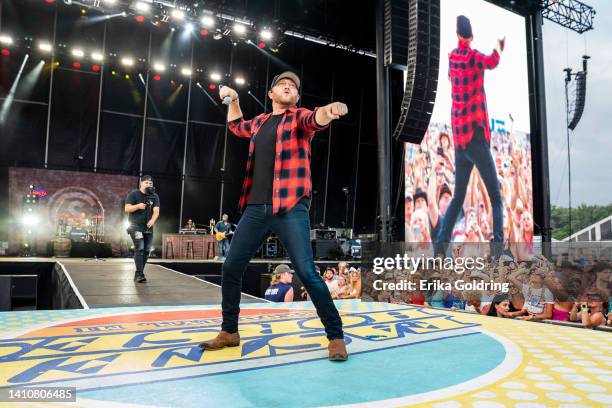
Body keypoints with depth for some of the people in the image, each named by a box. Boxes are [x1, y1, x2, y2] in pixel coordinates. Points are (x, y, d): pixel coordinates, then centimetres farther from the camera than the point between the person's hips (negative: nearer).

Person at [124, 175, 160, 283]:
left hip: (148, 228, 4)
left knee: (146, 251, 6)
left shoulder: (154, 196, 4)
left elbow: (156, 211, -8)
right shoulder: (133, 194, -3)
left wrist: (152, 221, -27)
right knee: (139, 249, -16)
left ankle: (138, 273, 19)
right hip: (135, 226, -4)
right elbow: (127, 209, -10)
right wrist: (138, 206, -28)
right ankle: (139, 274, -18)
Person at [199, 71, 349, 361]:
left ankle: (336, 337, 1)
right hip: (255, 209, 6)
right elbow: (236, 126, 43)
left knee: (306, 272, -15)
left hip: (291, 209, -6)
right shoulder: (260, 122, 20)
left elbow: (316, 120, -21)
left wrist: (328, 110, -43)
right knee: (230, 268, 7)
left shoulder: (299, 117, 5)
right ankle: (229, 332, 25)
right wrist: (233, 99, 29)